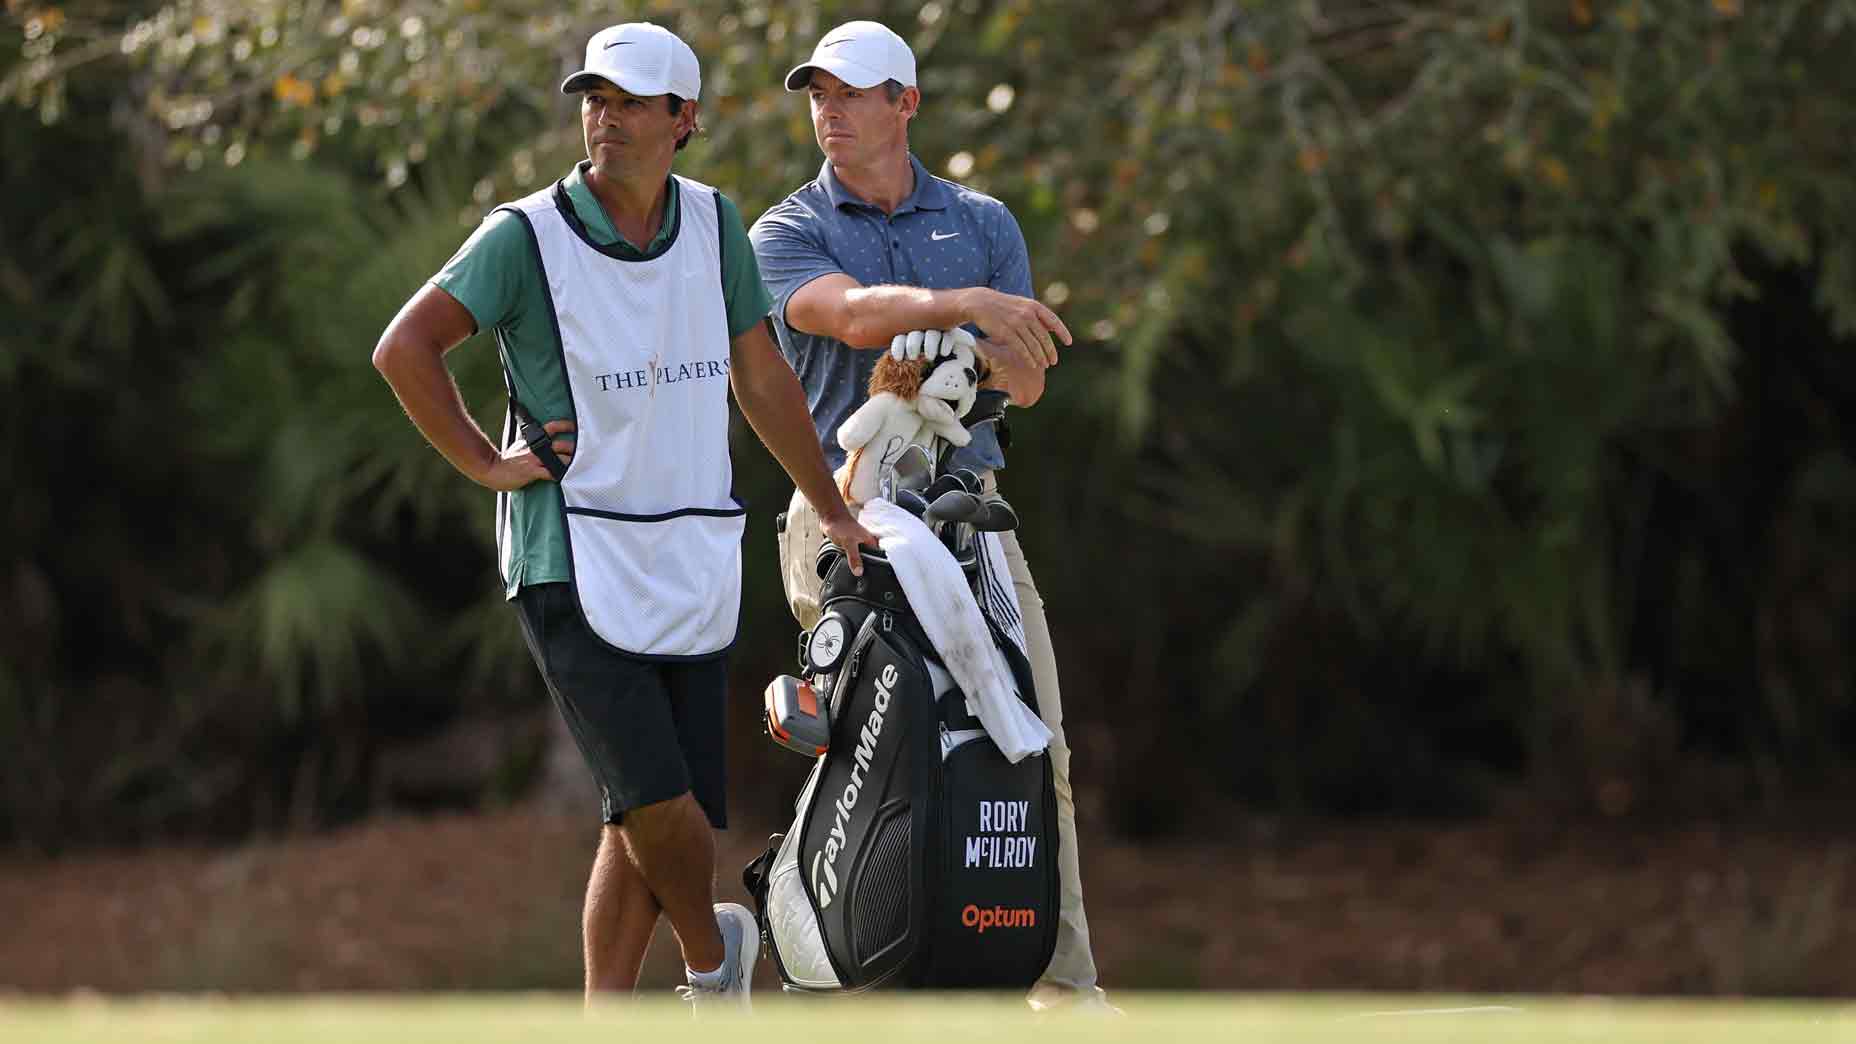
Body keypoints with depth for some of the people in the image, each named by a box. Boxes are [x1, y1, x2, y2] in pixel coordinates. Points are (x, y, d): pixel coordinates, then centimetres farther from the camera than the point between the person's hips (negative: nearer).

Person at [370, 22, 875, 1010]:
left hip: (694, 558, 4)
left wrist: (835, 514, 23)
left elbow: (762, 379, 18)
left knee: (644, 824, 1)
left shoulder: (713, 226, 8)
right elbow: (404, 348, -9)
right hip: (574, 562, -4)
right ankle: (712, 948, 14)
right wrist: (487, 463, -8)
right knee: (655, 798, -15)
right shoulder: (527, 235, -7)